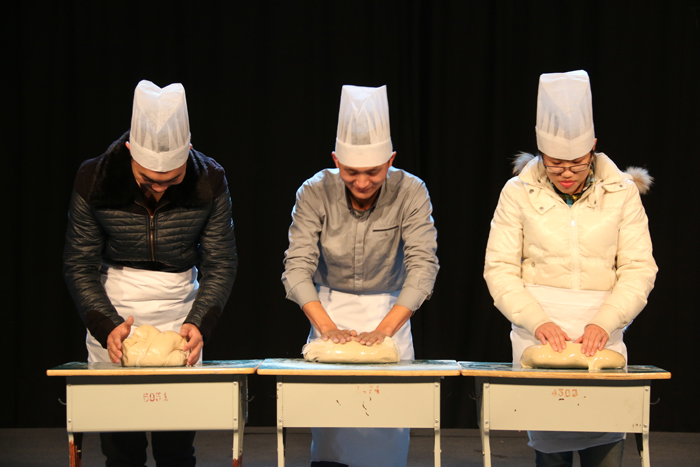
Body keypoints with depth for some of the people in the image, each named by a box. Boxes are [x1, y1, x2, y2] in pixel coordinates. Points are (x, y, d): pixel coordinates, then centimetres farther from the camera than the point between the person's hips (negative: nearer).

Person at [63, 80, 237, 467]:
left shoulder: (209, 182, -12)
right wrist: (106, 326, -19)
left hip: (180, 307, 0)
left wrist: (199, 322, -18)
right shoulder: (94, 181, -14)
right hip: (113, 308, 0)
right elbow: (79, 265, -6)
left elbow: (220, 264, -3)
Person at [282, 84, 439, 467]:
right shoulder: (315, 194, -13)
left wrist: (383, 330, -29)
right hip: (328, 312, 0)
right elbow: (297, 267, -15)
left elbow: (423, 267, -19)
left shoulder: (409, 192, -14)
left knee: (386, 432, -5)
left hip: (390, 315, 0)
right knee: (328, 429, -5)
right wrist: (327, 327, -28)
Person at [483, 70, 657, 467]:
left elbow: (639, 269, 2)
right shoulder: (520, 192, 3)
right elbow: (499, 269, 1)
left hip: (601, 332, 0)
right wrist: (538, 321, -13)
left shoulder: (622, 192, 4)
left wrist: (603, 323, -13)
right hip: (539, 331, 0)